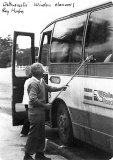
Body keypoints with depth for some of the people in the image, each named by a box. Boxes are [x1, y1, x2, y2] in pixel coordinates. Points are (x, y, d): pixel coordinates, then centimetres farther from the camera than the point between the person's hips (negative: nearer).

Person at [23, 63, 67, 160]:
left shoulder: (41, 81, 9)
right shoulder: (33, 83, -21)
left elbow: (48, 88, 25)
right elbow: (33, 99, -26)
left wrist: (60, 88, 17)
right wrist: (45, 105, -18)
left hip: (40, 112, 9)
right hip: (35, 113, -9)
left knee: (41, 134, 15)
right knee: (33, 134, -1)